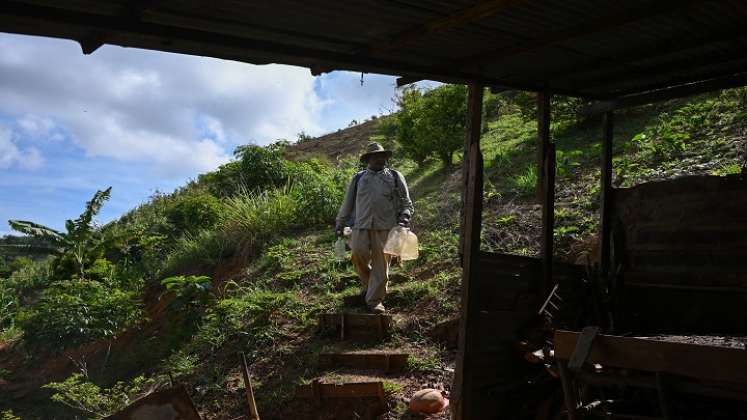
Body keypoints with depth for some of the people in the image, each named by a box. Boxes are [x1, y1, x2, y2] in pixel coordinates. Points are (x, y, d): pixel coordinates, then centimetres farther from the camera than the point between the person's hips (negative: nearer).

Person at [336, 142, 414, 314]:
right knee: (359, 254, -17)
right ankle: (367, 283, 15)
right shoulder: (358, 178, 15)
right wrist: (340, 224, 21)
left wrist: (404, 219, -5)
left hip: (385, 227, -1)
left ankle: (374, 300, 10)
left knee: (381, 263, -2)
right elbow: (347, 203, 20)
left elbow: (406, 203, 12)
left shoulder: (395, 177, 12)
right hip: (361, 225, 1)